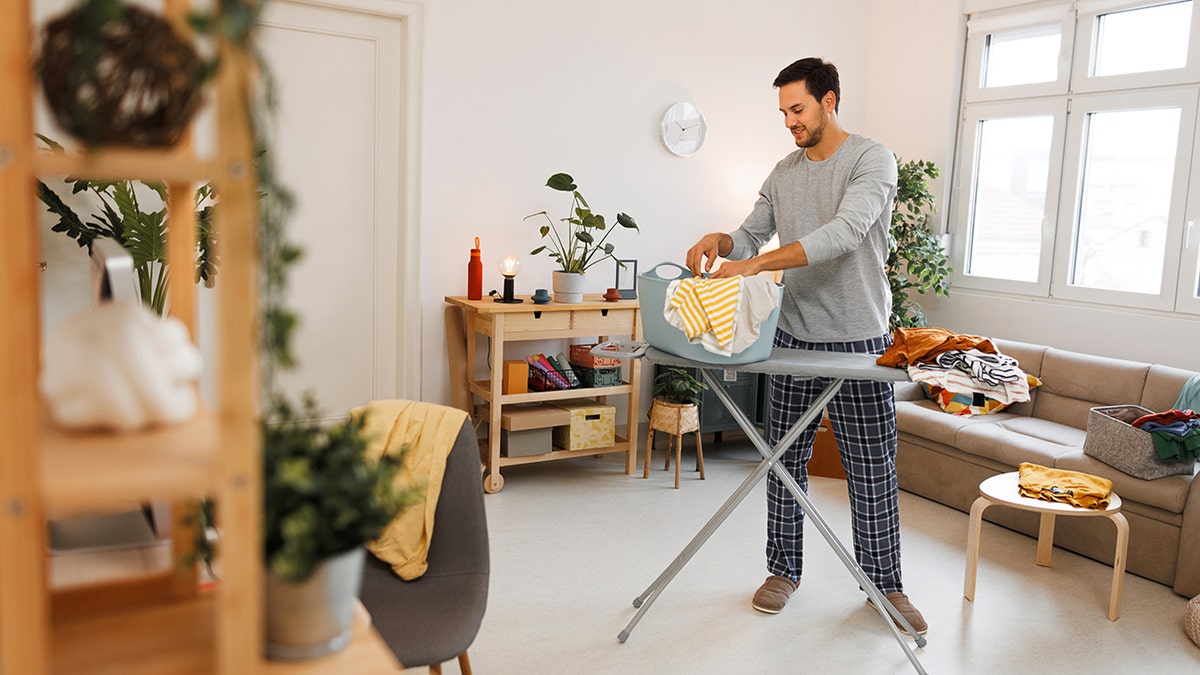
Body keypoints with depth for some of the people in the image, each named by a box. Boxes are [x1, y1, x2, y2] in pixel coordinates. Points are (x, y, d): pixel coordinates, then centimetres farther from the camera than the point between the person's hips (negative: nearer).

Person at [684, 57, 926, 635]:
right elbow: (753, 236, 12)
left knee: (873, 469, 5)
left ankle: (884, 583, 22)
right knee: (786, 459, 10)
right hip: (793, 337, 5)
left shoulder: (871, 160, -10)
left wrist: (752, 265, -31)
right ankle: (784, 569, 26)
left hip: (858, 342, -5)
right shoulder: (785, 172, 10)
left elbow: (845, 233, -26)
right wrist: (720, 241, -13)